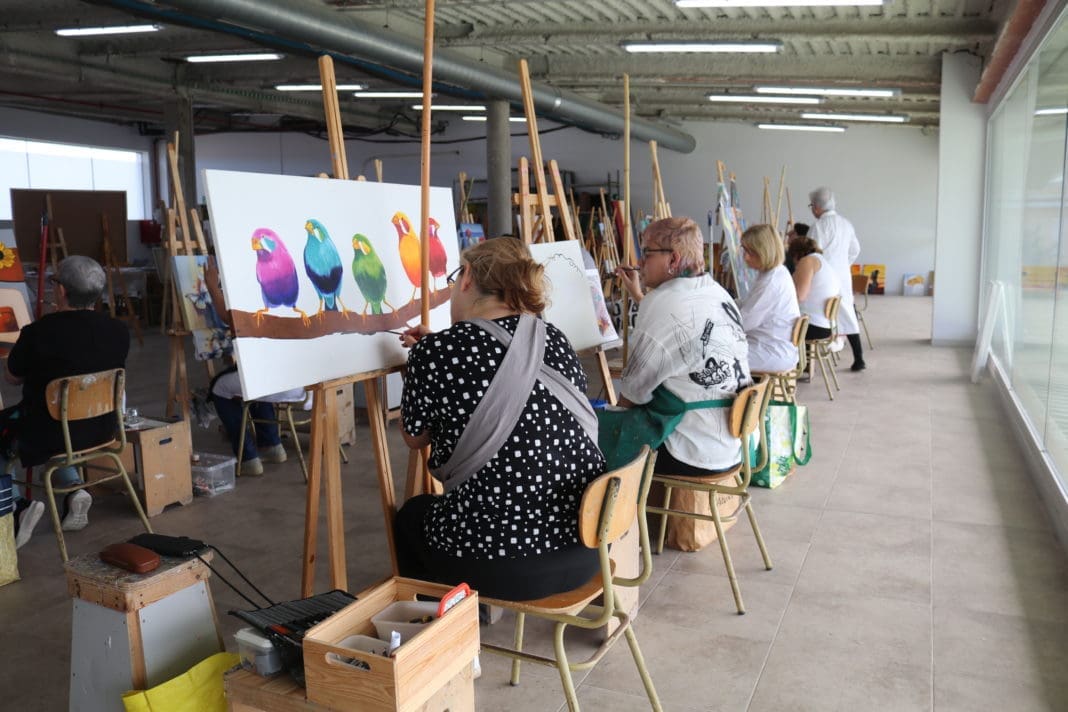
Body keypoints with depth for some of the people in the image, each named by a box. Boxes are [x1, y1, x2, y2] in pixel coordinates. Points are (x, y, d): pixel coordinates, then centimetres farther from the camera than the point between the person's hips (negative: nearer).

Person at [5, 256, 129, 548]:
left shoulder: (38, 333, -22)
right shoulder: (118, 331, -9)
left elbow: (13, 377, -3)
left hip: (50, 436, -5)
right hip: (102, 430, 5)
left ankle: (19, 506, 6)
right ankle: (74, 489, 18)